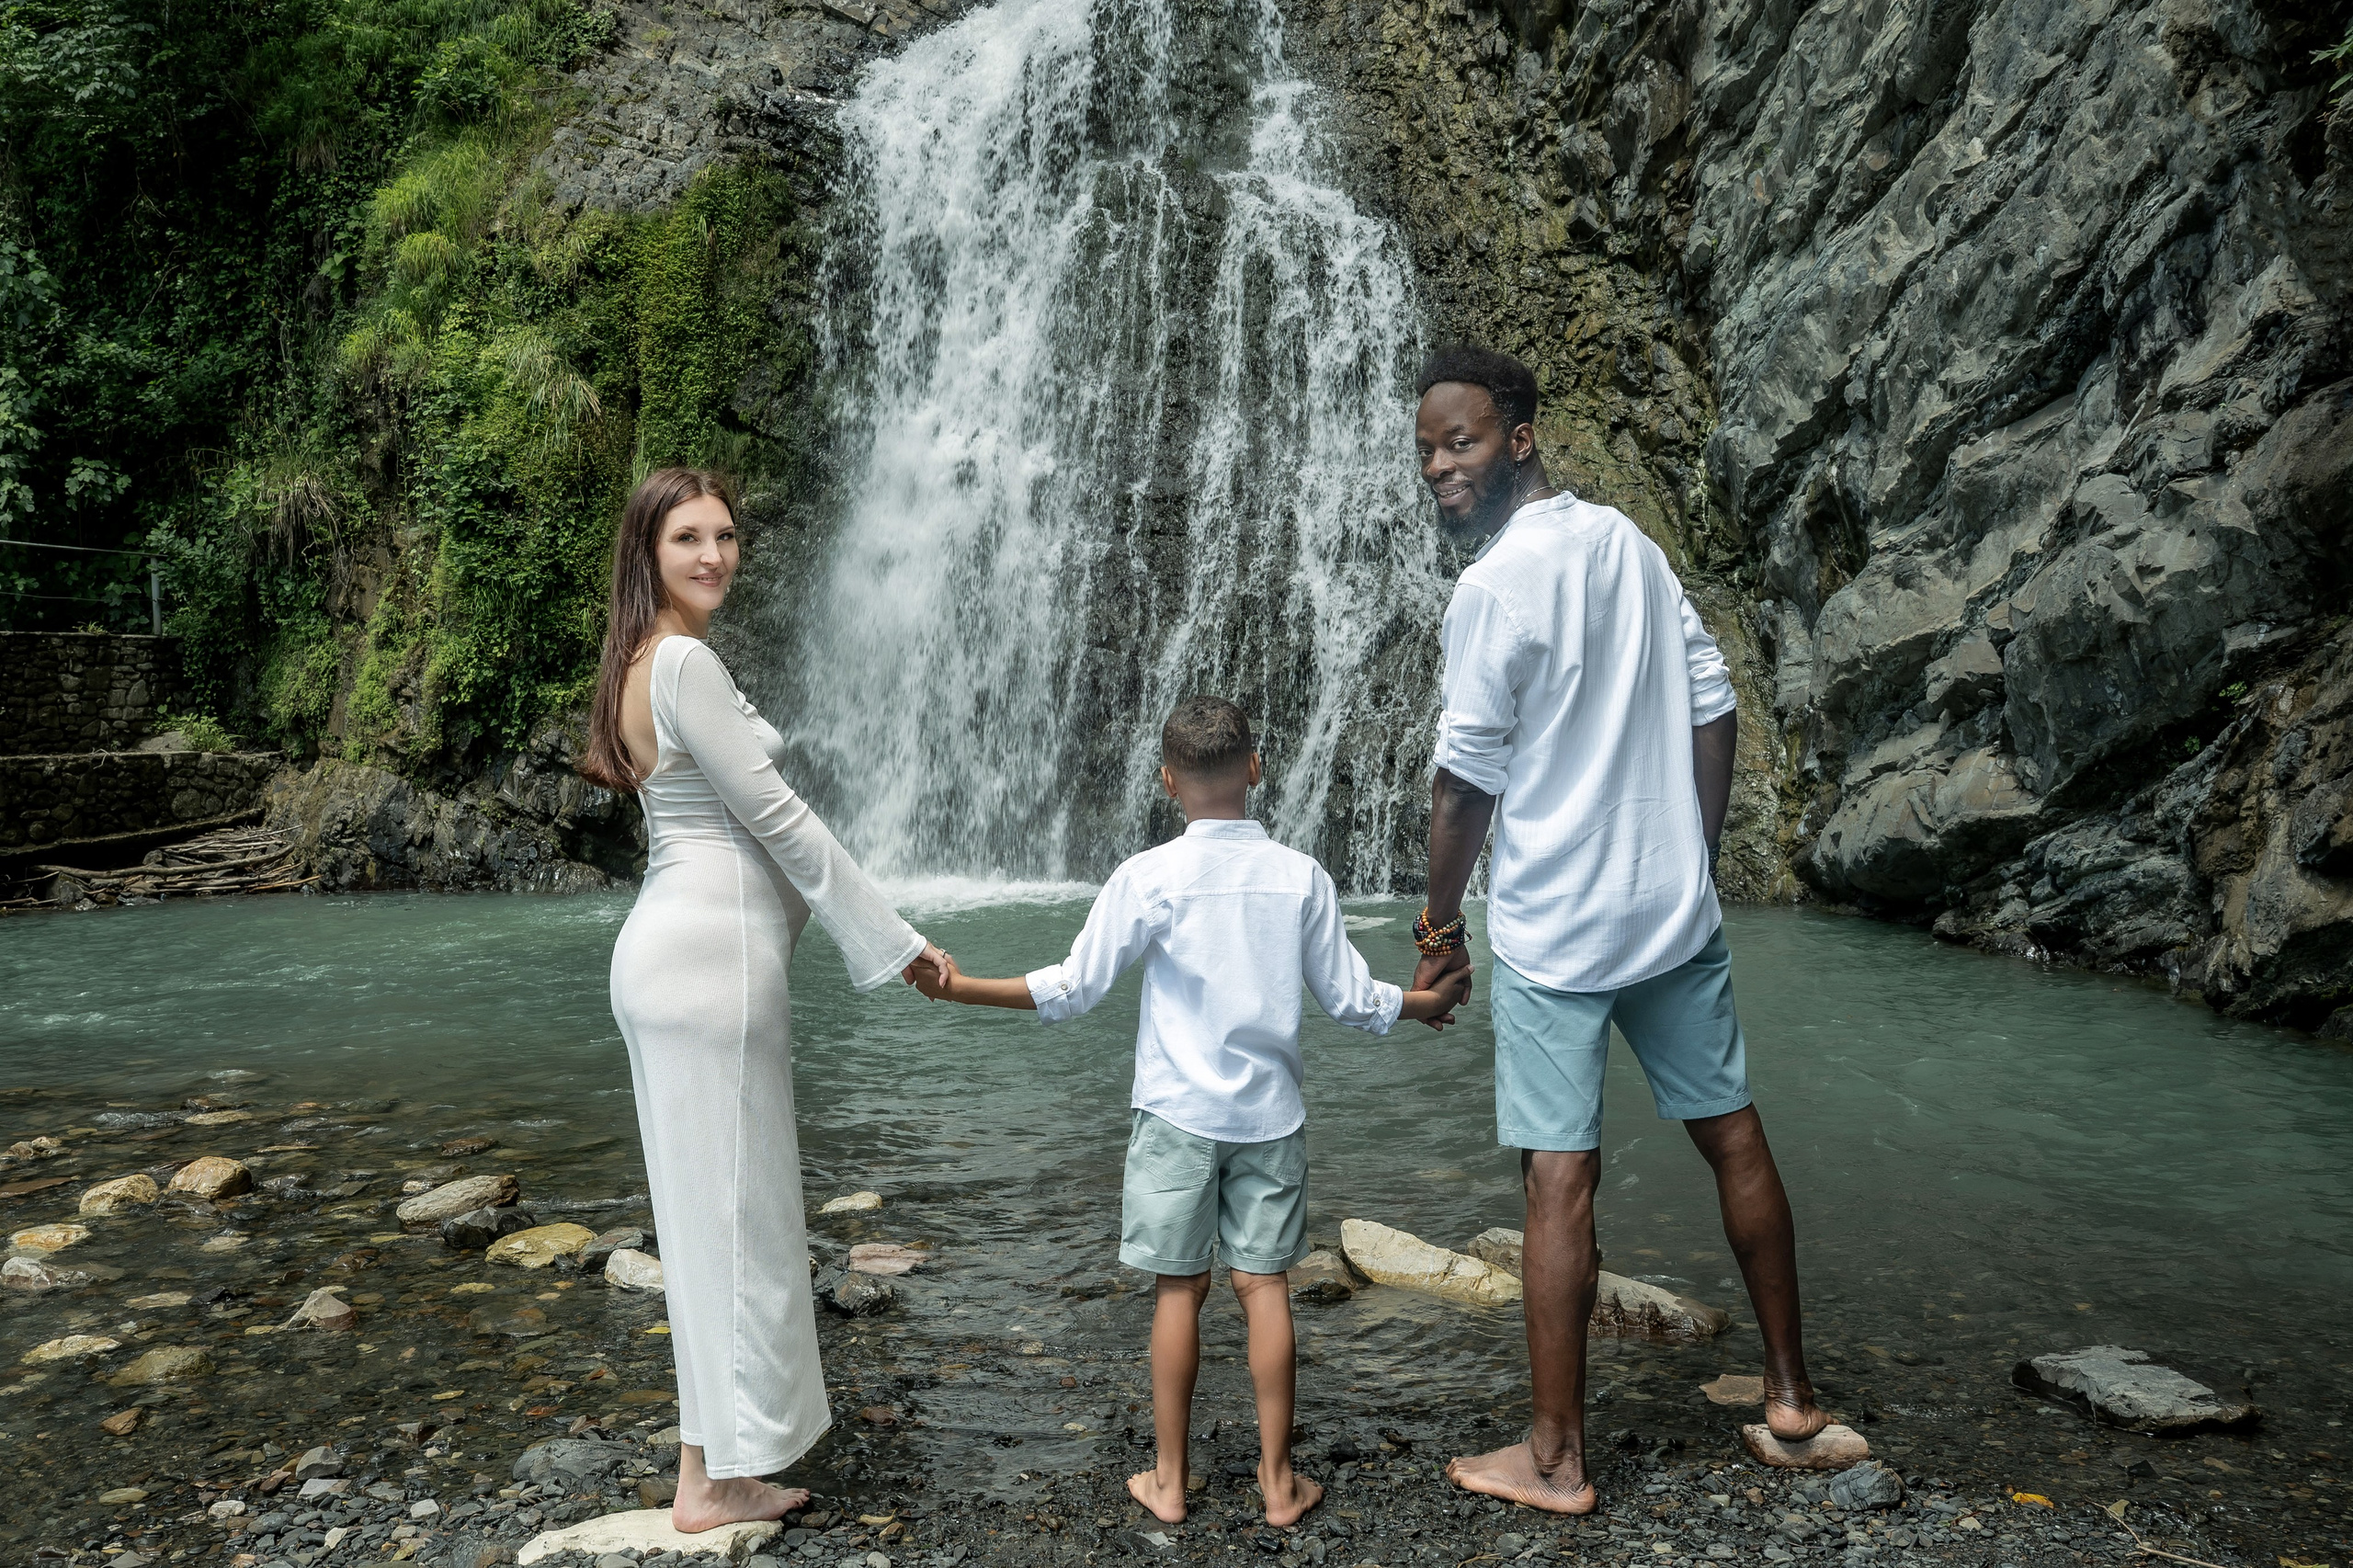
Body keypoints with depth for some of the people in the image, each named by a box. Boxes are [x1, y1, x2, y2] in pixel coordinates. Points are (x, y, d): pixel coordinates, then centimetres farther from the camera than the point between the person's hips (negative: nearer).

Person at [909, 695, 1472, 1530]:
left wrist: (960, 988, 0)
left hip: (1178, 1113, -2)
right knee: (1265, 1285, 8)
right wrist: (1430, 1002, 21)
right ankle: (1278, 1480, 17)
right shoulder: (1302, 876, -2)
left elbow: (1071, 990, -9)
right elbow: (1353, 999, 2)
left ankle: (1168, 1479, 18)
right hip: (1270, 1114, 2)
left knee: (1179, 1288, 7)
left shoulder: (1148, 877, -10)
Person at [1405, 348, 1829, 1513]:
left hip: (1553, 932, -7)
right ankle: (1788, 1385, 33)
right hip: (1675, 909, 7)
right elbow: (1710, 706, 10)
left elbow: (1466, 780, -13)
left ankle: (1556, 1459, 10)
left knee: (1560, 1182, -1)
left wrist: (1439, 924, -1)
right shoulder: (1627, 542, 7)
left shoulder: (1495, 584, -15)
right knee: (1732, 1135, 17)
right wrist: (1696, 858, 17)